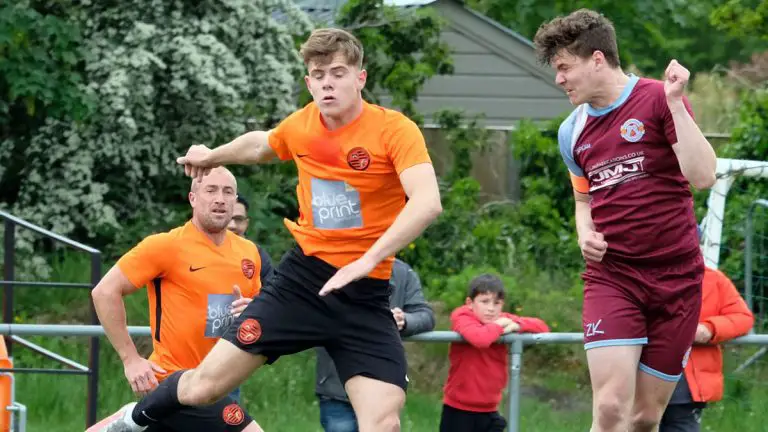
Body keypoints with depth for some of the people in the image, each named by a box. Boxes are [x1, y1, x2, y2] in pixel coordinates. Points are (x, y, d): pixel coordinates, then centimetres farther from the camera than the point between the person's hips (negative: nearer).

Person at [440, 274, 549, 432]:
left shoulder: (503, 320, 2)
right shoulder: (463, 318, -16)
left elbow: (542, 327, 0)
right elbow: (480, 339, -38)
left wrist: (517, 326, -18)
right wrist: (497, 327, -18)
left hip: (488, 411, 5)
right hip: (458, 410, -5)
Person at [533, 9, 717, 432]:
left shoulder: (657, 100, -5)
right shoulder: (572, 131, 9)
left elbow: (702, 176, -15)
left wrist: (674, 102, -20)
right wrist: (585, 233, 4)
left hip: (676, 277, -2)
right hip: (611, 276, 2)